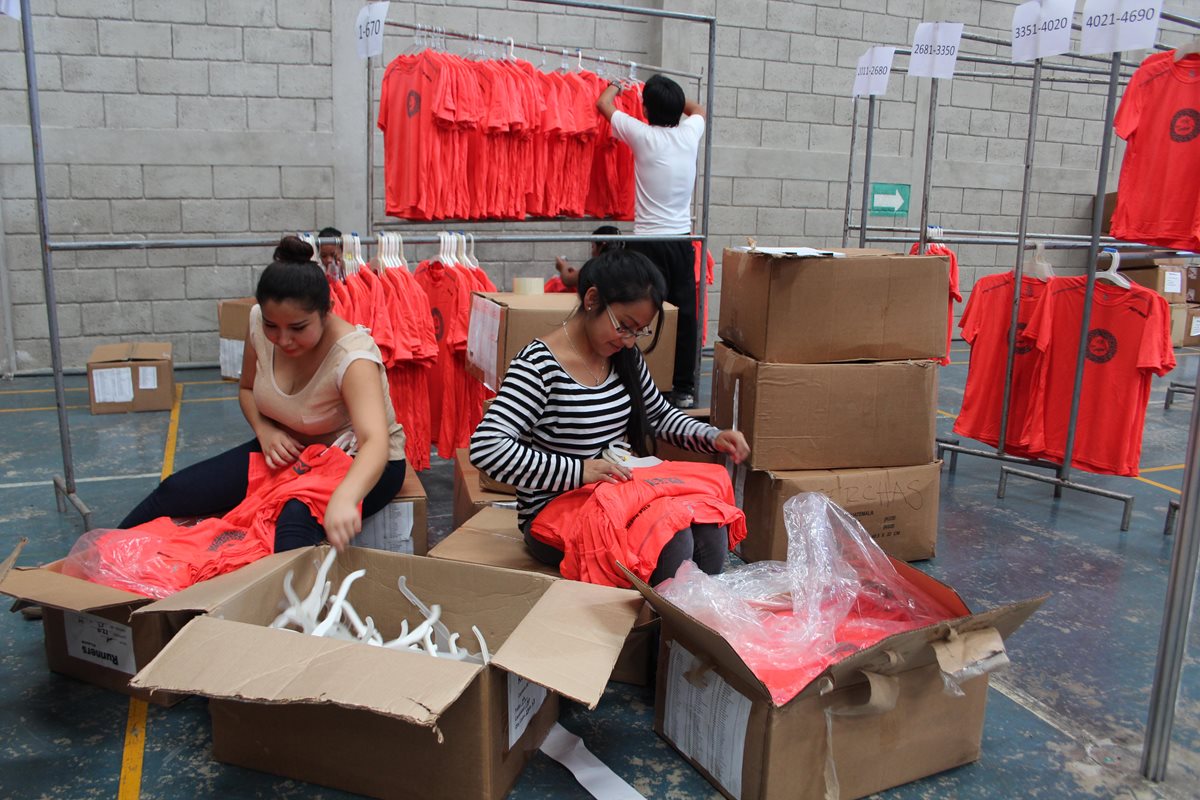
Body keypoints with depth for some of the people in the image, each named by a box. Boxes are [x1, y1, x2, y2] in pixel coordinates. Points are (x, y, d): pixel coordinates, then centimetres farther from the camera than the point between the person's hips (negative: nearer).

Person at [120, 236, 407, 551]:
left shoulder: (352, 355, -32)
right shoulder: (259, 322, -13)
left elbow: (376, 442, -48)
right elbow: (247, 389, 8)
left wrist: (344, 497, -68)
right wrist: (265, 430, -14)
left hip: (360, 463, -6)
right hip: (287, 448, 6)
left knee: (295, 519, -38)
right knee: (175, 492, -3)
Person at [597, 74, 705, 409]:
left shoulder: (643, 135, -6)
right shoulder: (690, 133, 3)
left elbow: (603, 103, 12)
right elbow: (698, 108, 29)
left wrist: (615, 86, 31)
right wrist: (670, 95, 38)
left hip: (647, 241, -3)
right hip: (681, 240, 3)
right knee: (685, 314, 6)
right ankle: (684, 388, 11)